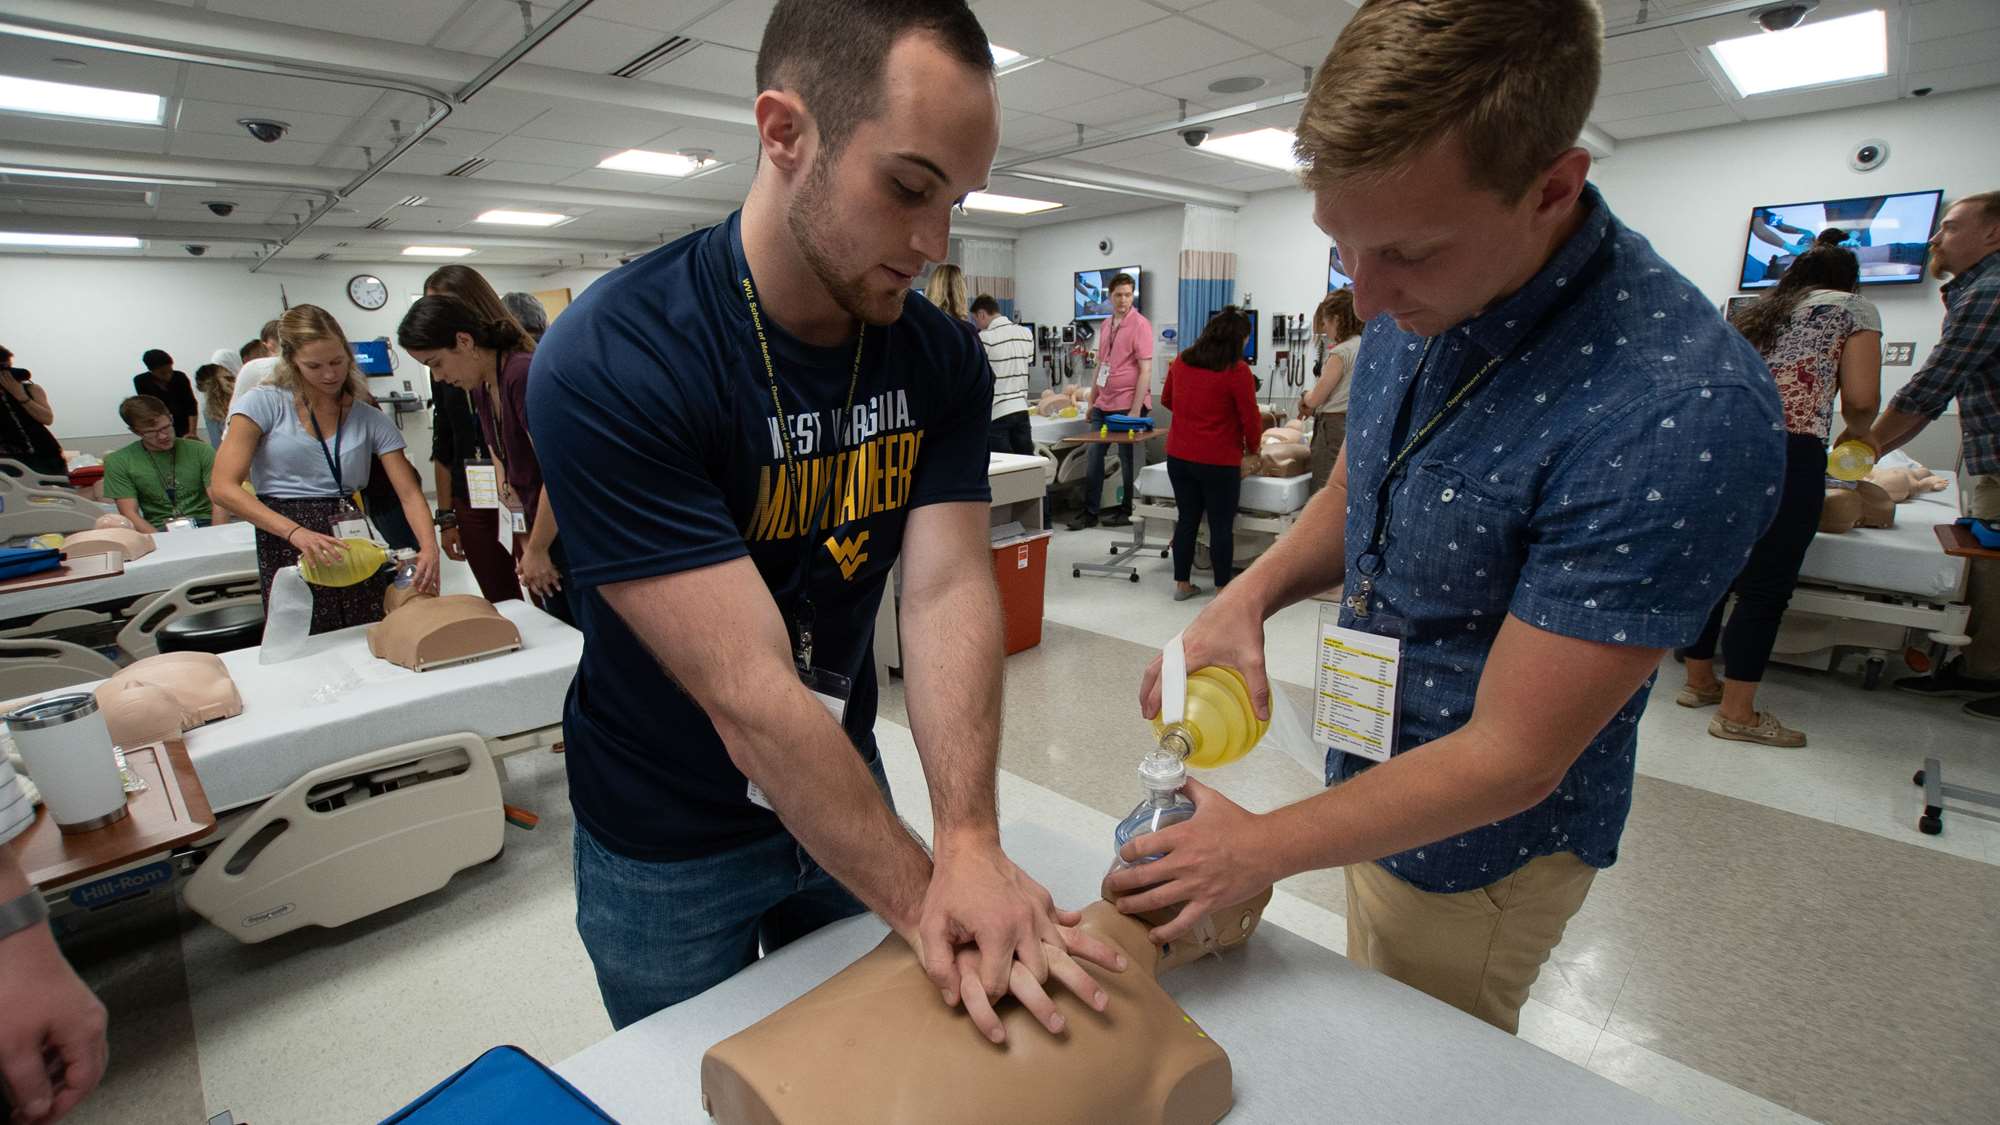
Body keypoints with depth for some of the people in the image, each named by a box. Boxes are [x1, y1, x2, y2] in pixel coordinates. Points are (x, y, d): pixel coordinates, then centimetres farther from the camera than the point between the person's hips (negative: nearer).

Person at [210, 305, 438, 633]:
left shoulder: (371, 419, 7)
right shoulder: (265, 404, 0)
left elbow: (410, 493, 0)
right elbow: (222, 488, -7)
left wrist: (429, 547, -19)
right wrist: (294, 531, -22)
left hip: (353, 542, 2)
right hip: (287, 546, -2)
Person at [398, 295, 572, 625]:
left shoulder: (524, 375, -17)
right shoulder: (481, 390, 11)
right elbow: (505, 466, 14)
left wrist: (537, 550, -11)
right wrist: (526, 543, 6)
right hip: (542, 533, 8)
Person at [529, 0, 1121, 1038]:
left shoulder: (944, 361, -12)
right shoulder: (606, 366, -29)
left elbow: (948, 591, -20)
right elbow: (750, 697, -32)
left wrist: (970, 844, -31)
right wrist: (921, 897, -29)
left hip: (842, 789, 4)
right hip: (666, 838, -3)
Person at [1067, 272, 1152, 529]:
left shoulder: (1140, 324, -8)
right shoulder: (1107, 324, 14)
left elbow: (1145, 369, -13)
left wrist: (1135, 410, -19)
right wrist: (1092, 401, 17)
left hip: (1128, 404, -7)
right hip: (1104, 404, 7)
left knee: (1128, 459, 4)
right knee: (1094, 456, 5)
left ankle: (1128, 511, 18)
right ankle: (1089, 513, 12)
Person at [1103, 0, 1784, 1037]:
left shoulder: (1680, 411, -32)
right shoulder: (1414, 307, -8)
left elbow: (1510, 761, -27)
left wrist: (1263, 848, -20)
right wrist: (1248, 597, -12)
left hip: (1475, 849, -6)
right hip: (1378, 778, 6)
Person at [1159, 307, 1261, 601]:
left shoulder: (1181, 361, 4)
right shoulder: (1237, 371, -13)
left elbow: (1166, 400, 18)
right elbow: (1251, 418, -8)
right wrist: (1252, 447, 10)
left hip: (1178, 455, 6)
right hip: (1218, 461, -5)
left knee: (1186, 519, 14)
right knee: (1222, 524, 6)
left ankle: (1181, 584, 21)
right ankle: (1223, 589, 14)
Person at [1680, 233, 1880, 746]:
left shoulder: (1753, 313, 26)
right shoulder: (1853, 307, 12)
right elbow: (1861, 398, 4)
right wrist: (1856, 433, 22)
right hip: (1788, 450, -5)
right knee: (1766, 589, -1)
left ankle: (1698, 681, 24)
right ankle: (1736, 713, 3)